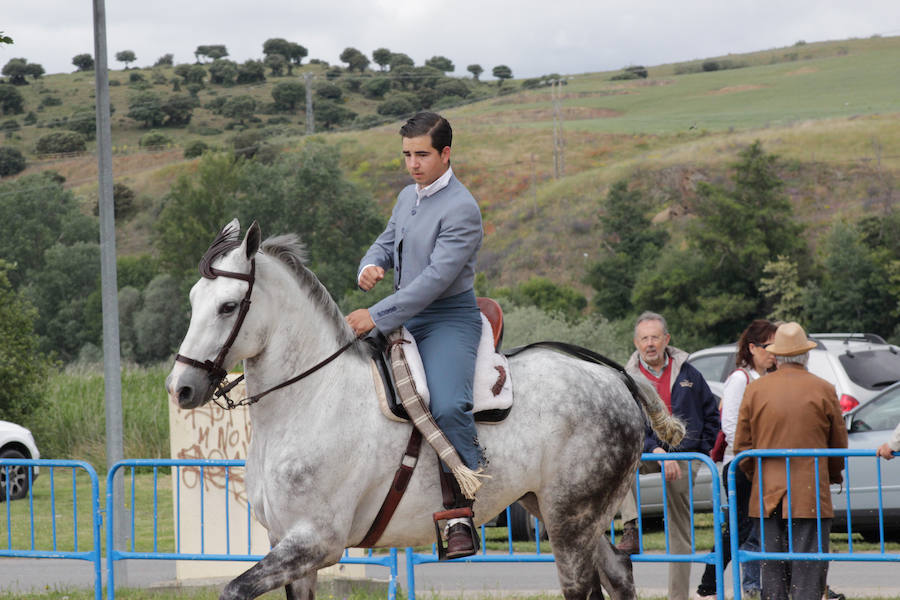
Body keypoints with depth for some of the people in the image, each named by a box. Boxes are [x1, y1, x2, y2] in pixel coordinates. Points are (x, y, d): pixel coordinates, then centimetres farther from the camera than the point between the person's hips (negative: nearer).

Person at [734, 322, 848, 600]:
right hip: (811, 493, -2)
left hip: (767, 494, 3)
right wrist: (834, 476, 23)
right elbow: (839, 445, 5)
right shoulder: (823, 390, -2)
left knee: (773, 571, 8)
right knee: (809, 567, -3)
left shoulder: (755, 390, 3)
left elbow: (741, 444, 6)